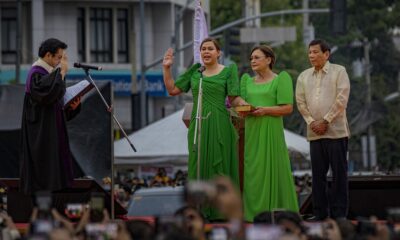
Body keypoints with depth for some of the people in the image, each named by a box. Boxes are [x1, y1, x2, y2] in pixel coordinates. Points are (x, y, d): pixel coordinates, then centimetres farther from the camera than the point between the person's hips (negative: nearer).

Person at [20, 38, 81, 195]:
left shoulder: (48, 73, 16)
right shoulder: (36, 75, -14)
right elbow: (51, 94, -32)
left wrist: (72, 106, 0)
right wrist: (62, 72, -23)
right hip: (41, 134, -10)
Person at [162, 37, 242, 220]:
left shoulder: (227, 71, 2)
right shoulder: (194, 72, 13)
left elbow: (233, 98, 0)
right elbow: (172, 90, 14)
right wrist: (166, 68, 8)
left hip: (219, 125, -4)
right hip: (198, 125, 4)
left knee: (219, 165, -3)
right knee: (198, 166, 3)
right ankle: (201, 210, 7)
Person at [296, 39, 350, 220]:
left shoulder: (339, 72, 0)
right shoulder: (304, 76, 13)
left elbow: (342, 99, -7)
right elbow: (300, 102, 11)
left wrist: (325, 121, -11)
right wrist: (311, 122, -4)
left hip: (336, 130, -4)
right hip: (314, 132, 4)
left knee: (339, 173, -3)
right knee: (318, 173, 5)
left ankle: (339, 213, 0)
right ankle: (319, 213, 9)